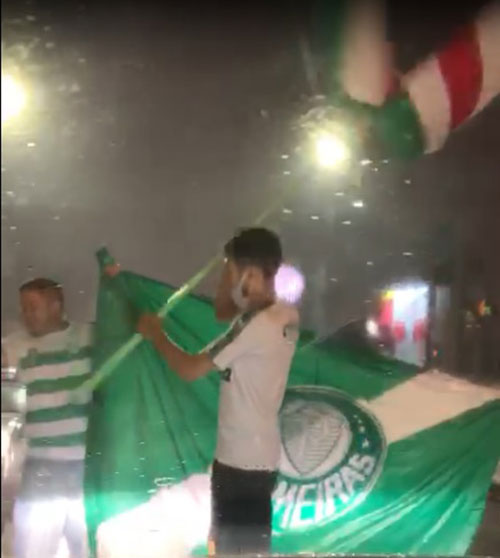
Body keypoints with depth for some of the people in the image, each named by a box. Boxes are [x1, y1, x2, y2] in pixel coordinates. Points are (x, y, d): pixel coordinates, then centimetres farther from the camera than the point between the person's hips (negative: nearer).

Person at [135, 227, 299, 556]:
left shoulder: (256, 326, -24)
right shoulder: (285, 316, 4)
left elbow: (190, 369, -19)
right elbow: (222, 312, 20)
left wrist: (155, 334, -3)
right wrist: (232, 263, 5)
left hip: (241, 459, -9)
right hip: (260, 455, 9)